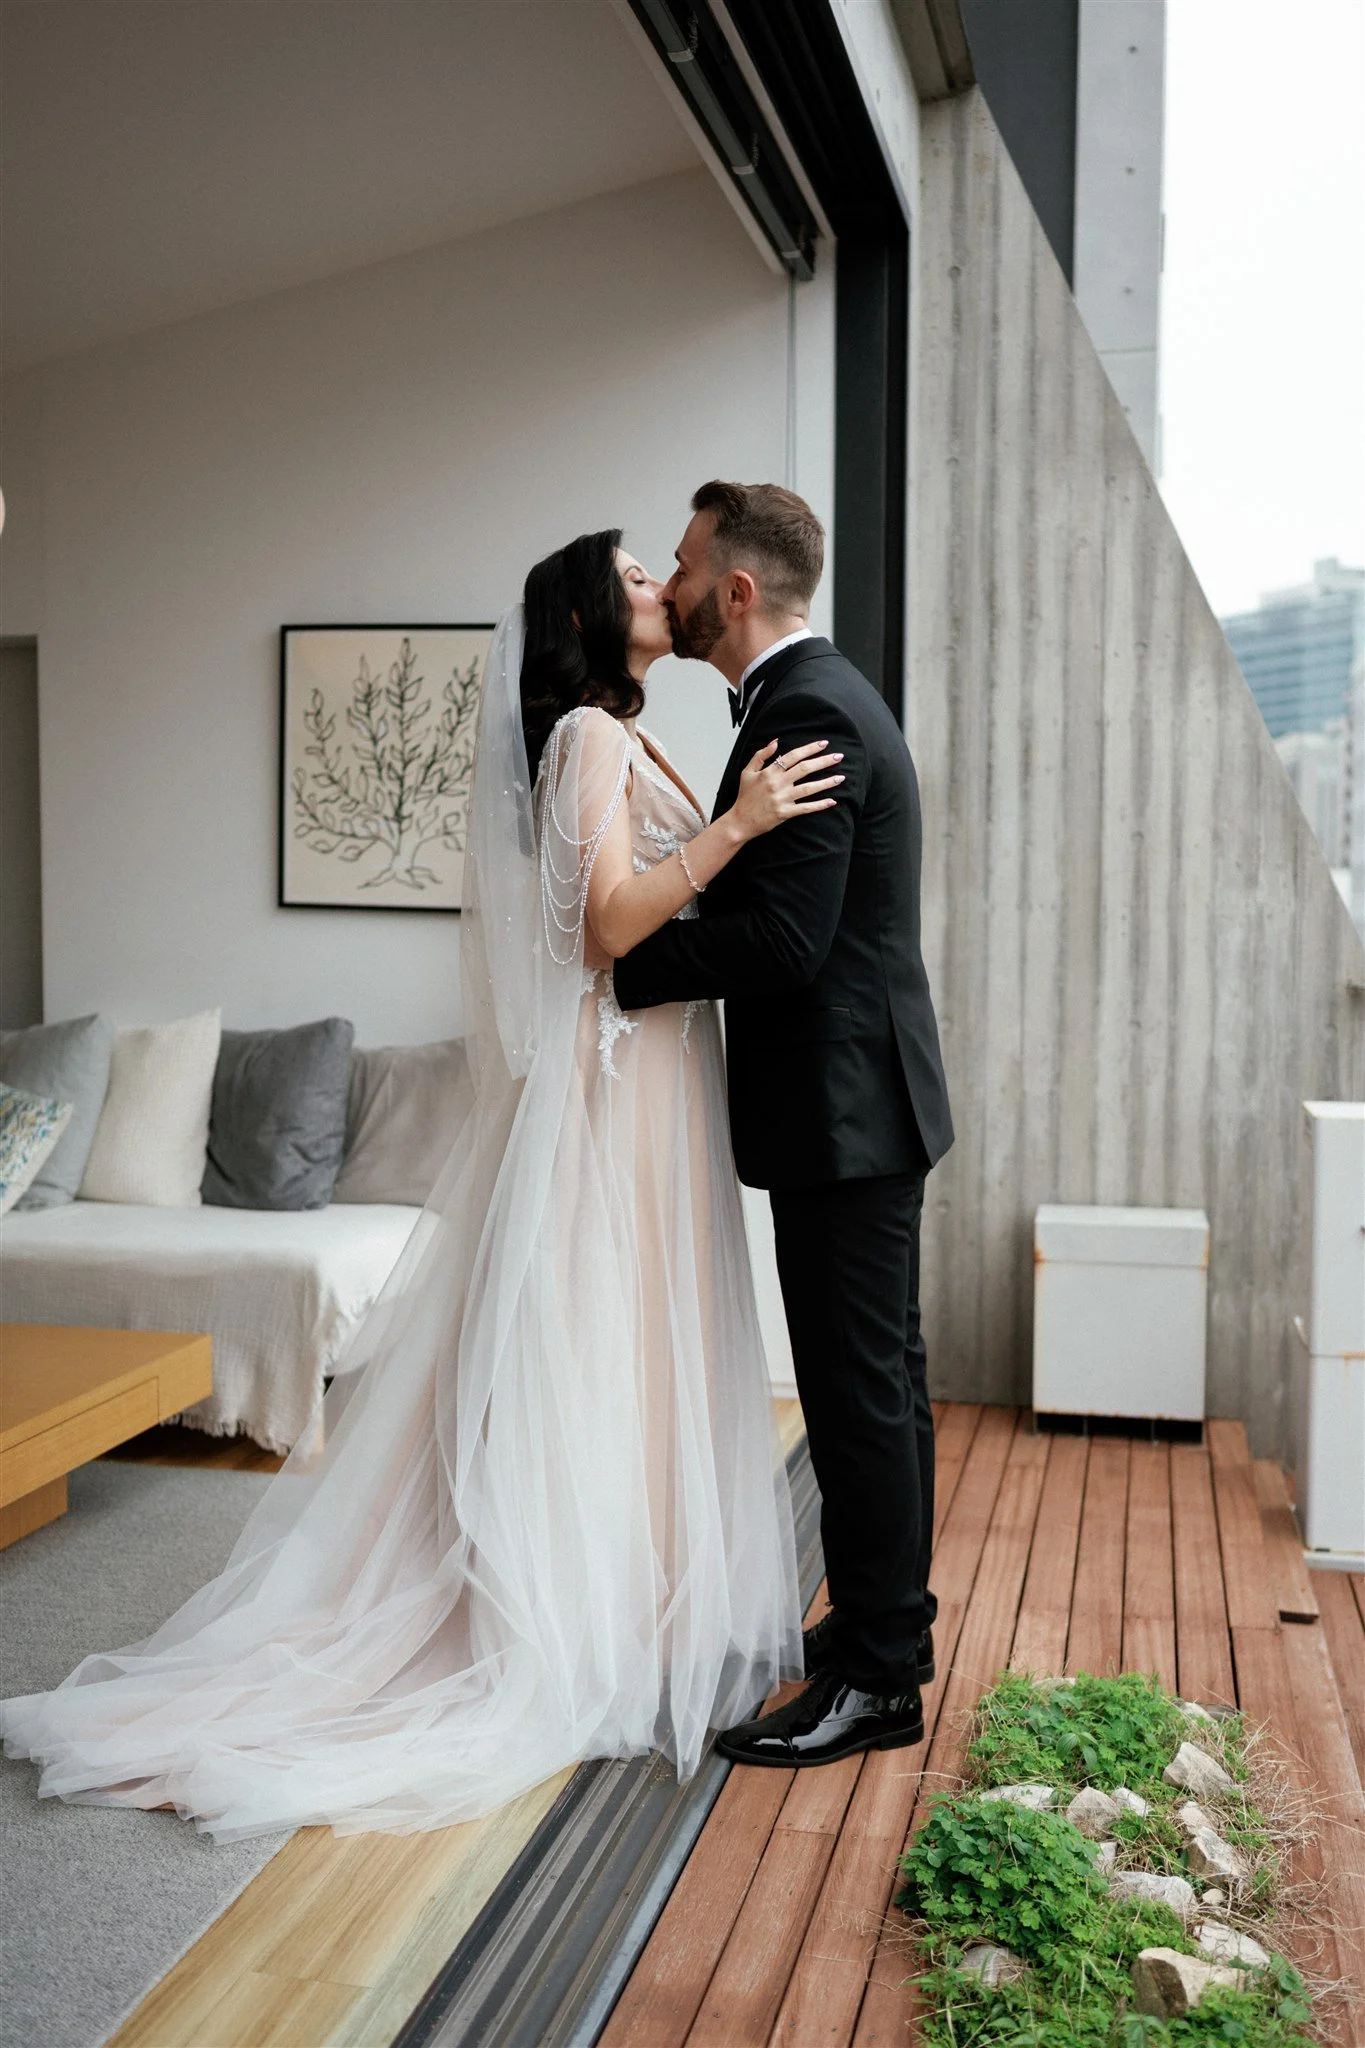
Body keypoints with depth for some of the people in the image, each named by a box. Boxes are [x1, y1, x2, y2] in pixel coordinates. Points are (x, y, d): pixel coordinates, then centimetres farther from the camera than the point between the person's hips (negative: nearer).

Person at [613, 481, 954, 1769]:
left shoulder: (805, 711, -18)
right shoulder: (820, 694, 15)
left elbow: (782, 937, -25)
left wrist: (621, 969, -15)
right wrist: (654, 923, 7)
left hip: (840, 1106, -11)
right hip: (861, 1095, 11)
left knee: (858, 1390, -1)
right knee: (879, 1379, 18)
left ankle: (875, 1679, 11)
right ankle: (889, 1621, 33)